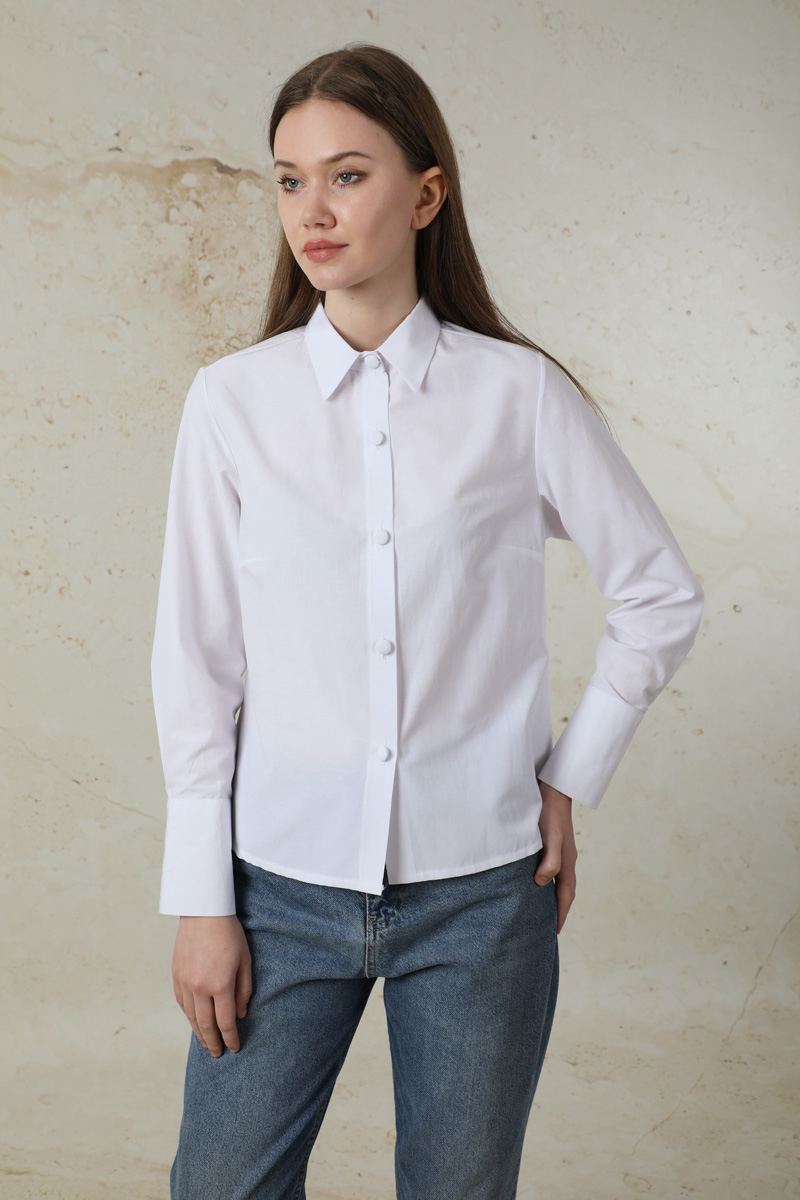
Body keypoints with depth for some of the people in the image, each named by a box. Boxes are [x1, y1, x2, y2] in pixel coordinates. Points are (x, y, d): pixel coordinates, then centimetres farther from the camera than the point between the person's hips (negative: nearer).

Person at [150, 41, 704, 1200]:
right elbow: (196, 660, -1)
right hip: (286, 884, 0)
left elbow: (663, 595, 6)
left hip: (481, 890, 0)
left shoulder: (521, 394, -4)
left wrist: (571, 779, 3)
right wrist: (202, 902, -1)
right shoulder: (233, 400, -4)